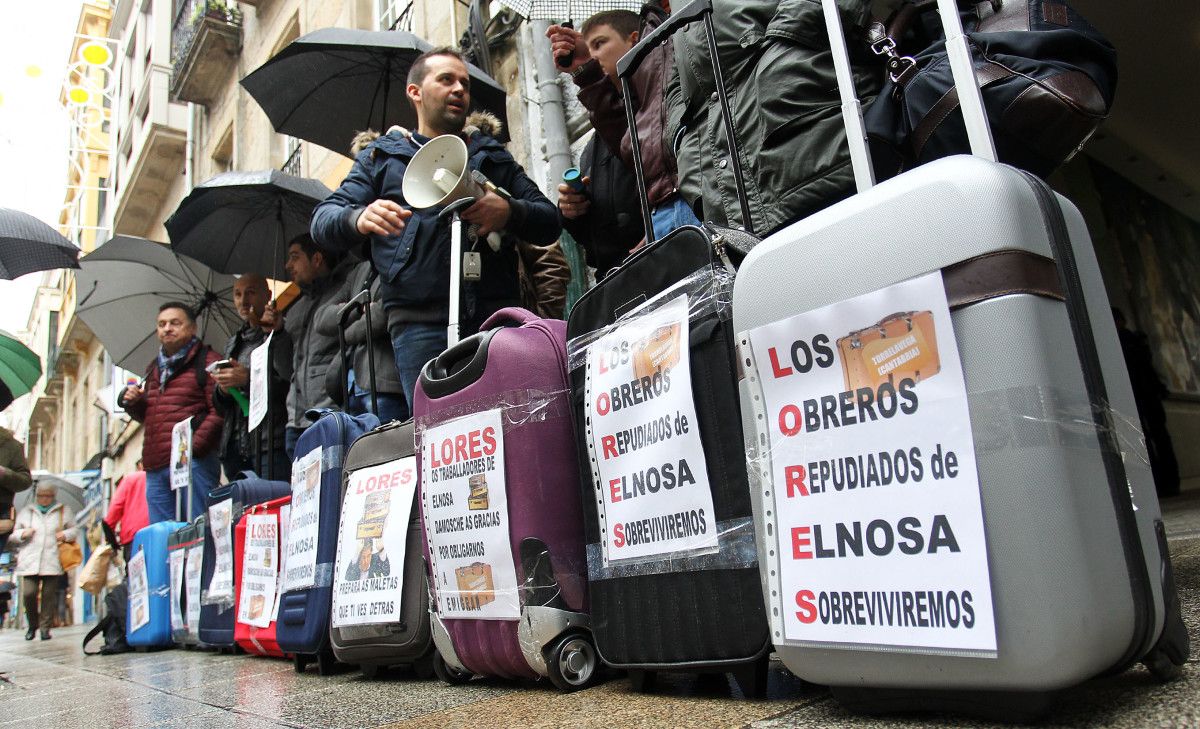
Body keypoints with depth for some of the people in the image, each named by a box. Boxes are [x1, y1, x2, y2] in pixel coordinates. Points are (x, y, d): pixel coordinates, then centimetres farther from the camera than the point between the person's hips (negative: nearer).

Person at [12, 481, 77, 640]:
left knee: (49, 595, -2)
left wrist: (65, 534, -3)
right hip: (29, 561, 1)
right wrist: (23, 533, -1)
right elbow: (14, 533, 20)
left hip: (52, 562, -1)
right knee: (29, 593, -9)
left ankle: (46, 628, 8)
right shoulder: (26, 512, 17)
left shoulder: (63, 511, 14)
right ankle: (32, 625, 14)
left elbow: (74, 529, 17)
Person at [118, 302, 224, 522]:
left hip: (192, 463, -8)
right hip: (155, 466, 8)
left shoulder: (206, 360, -1)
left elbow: (219, 411, -10)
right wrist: (132, 402, 9)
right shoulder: (154, 368, 23)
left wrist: (194, 446, -19)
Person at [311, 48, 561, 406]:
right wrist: (359, 219, -15)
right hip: (419, 322, -1)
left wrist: (510, 212, -8)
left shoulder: (492, 155, 25)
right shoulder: (381, 157, 21)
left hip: (497, 314, 1)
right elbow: (324, 220, 10)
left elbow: (550, 221, 16)